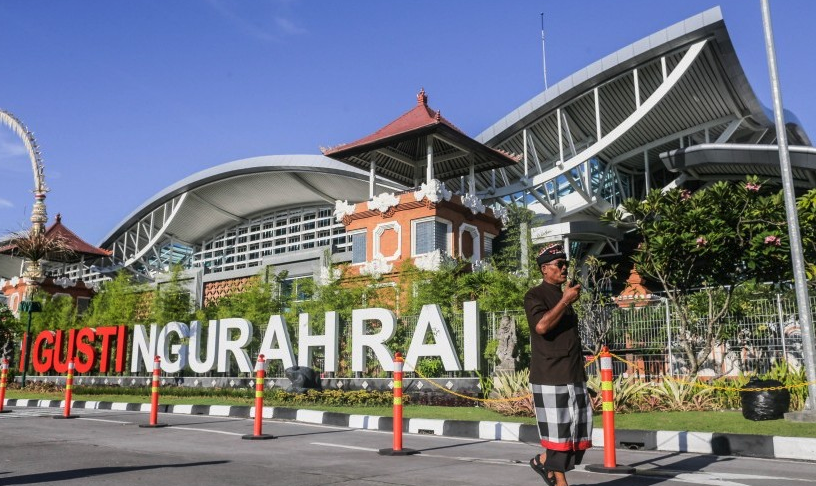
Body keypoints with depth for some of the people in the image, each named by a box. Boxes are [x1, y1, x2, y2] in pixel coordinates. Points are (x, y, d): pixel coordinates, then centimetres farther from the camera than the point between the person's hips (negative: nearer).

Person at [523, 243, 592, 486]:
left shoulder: (564, 296, 18)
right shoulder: (535, 295, -6)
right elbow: (541, 326, -24)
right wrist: (565, 301, -18)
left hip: (574, 376, 8)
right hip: (549, 377, -8)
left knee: (581, 428, 9)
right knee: (558, 430, -2)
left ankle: (543, 461, 27)